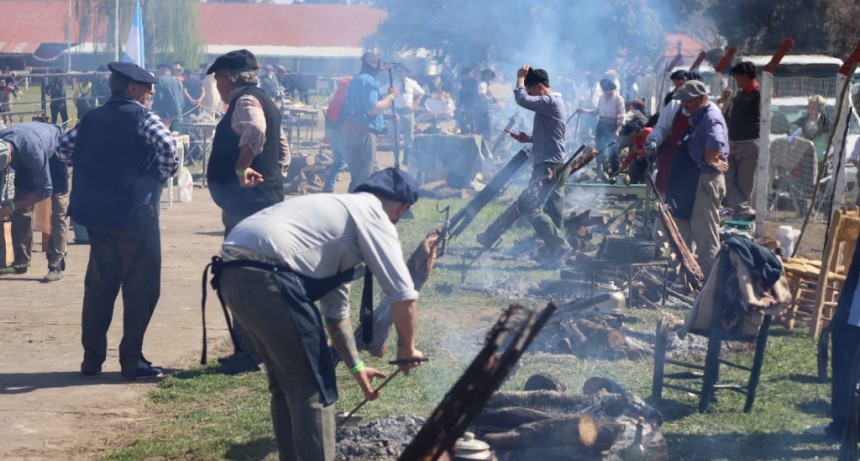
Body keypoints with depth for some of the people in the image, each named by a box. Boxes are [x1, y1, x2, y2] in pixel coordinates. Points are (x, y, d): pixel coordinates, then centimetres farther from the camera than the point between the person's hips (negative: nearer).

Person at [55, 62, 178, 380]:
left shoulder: (92, 118, 13)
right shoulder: (140, 116, -6)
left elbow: (64, 148, 16)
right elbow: (167, 145, -20)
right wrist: (165, 175, -4)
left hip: (95, 213, 7)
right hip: (135, 211, -7)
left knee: (99, 285, 13)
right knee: (141, 287, 1)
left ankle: (92, 359, 15)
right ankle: (132, 360, 0)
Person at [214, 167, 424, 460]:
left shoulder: (342, 210, 33)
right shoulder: (373, 215, 6)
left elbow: (336, 310, 39)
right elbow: (404, 297, 1)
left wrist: (355, 366, 43)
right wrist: (406, 349, 18)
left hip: (234, 272, 10)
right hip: (266, 274, -10)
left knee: (287, 383, 22)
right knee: (314, 386, 1)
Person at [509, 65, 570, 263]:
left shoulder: (549, 102, -14)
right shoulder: (554, 103, 18)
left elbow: (521, 99, -25)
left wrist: (520, 77, -10)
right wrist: (528, 138, 14)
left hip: (548, 166, -10)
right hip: (554, 165, 10)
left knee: (533, 209, -12)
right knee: (553, 213, 11)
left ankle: (559, 245, -10)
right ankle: (554, 248, 14)